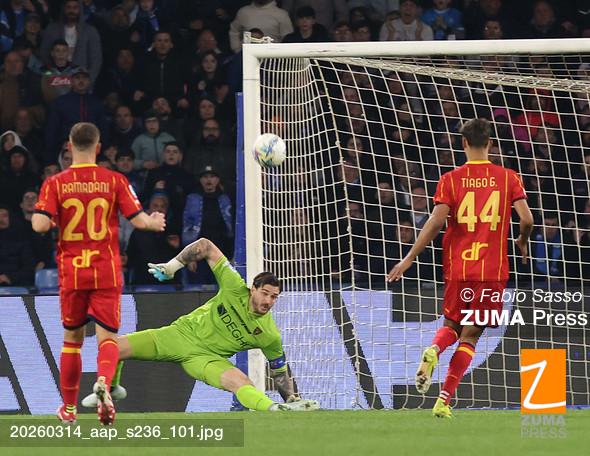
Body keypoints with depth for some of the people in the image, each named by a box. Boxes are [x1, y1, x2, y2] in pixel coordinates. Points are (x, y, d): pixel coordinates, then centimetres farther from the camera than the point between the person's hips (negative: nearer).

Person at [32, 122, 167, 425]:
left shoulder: (55, 184, -3)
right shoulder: (114, 181, -2)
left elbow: (40, 224, -13)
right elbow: (138, 220, -4)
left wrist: (39, 218, 10)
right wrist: (155, 223, 18)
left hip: (71, 272, 1)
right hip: (106, 272, -1)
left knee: (72, 338, 15)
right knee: (107, 337, -1)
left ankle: (69, 407, 22)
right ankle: (104, 382, -32)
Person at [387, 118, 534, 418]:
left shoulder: (451, 179, 0)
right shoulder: (507, 178, 1)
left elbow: (436, 222, -8)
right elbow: (527, 219, -6)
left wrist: (409, 259, -3)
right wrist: (522, 242, 16)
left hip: (457, 267, 1)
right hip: (493, 269, -1)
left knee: (451, 325, 21)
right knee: (470, 336, 4)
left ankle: (433, 350, -14)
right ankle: (444, 400, -6)